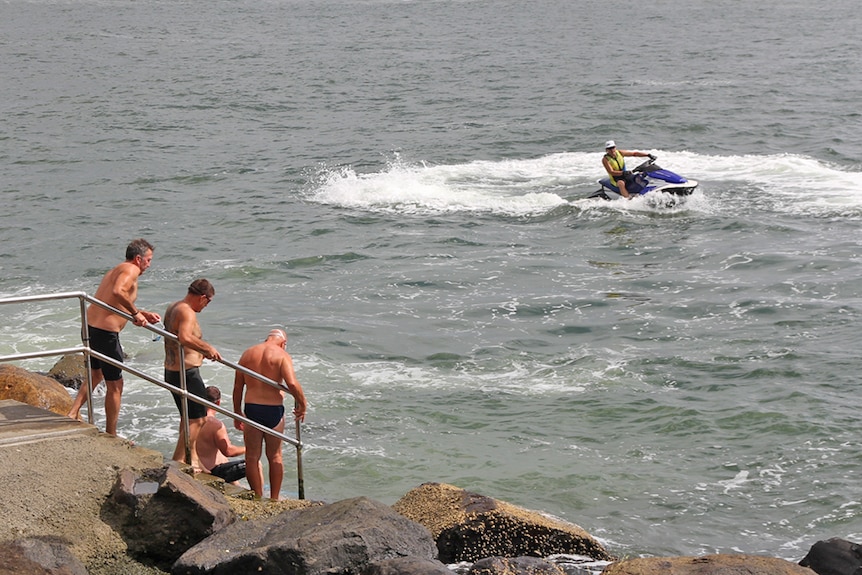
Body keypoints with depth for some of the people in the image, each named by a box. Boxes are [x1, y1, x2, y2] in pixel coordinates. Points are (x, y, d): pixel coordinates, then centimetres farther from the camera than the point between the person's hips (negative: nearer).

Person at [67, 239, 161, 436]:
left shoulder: (117, 270, 20)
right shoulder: (131, 270, -10)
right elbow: (118, 292, -30)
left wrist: (144, 315, 22)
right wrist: (135, 313, -20)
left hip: (90, 328, 9)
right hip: (105, 333, -9)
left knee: (95, 375, 30)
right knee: (115, 386, 5)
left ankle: (73, 413, 21)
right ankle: (111, 435, 14)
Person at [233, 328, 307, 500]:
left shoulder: (247, 354, 9)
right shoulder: (282, 355, -5)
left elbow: (237, 387, 10)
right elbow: (292, 384, -19)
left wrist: (237, 413, 19)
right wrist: (302, 404, -4)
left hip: (251, 408, 2)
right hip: (273, 409, -2)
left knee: (252, 457, 10)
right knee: (275, 456, 13)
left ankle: (258, 498, 11)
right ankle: (274, 498, 18)